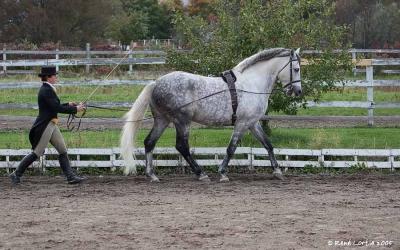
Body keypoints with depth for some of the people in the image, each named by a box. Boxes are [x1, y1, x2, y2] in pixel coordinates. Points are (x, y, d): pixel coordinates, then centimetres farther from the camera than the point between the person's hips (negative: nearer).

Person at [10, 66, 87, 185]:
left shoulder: (47, 89, 12)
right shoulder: (46, 90, -18)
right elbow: (57, 108, -22)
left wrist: (68, 105, 13)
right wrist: (75, 109, -15)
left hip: (52, 125, 10)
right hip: (45, 126, -10)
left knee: (63, 151, 7)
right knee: (36, 153, -3)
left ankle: (71, 176, 7)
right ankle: (16, 174, 6)